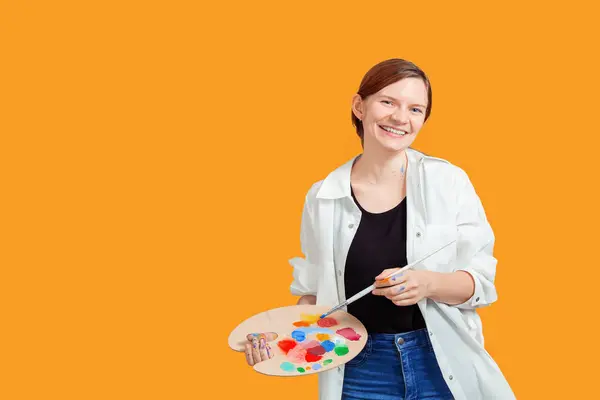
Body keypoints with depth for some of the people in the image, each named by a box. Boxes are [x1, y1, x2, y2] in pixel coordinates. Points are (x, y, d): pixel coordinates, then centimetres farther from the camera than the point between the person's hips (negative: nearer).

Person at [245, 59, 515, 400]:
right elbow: (315, 292, 5)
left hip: (444, 365, 0)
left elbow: (481, 281, -5)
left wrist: (430, 283, -24)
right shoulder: (323, 198, -4)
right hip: (359, 371, 1)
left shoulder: (448, 181, -8)